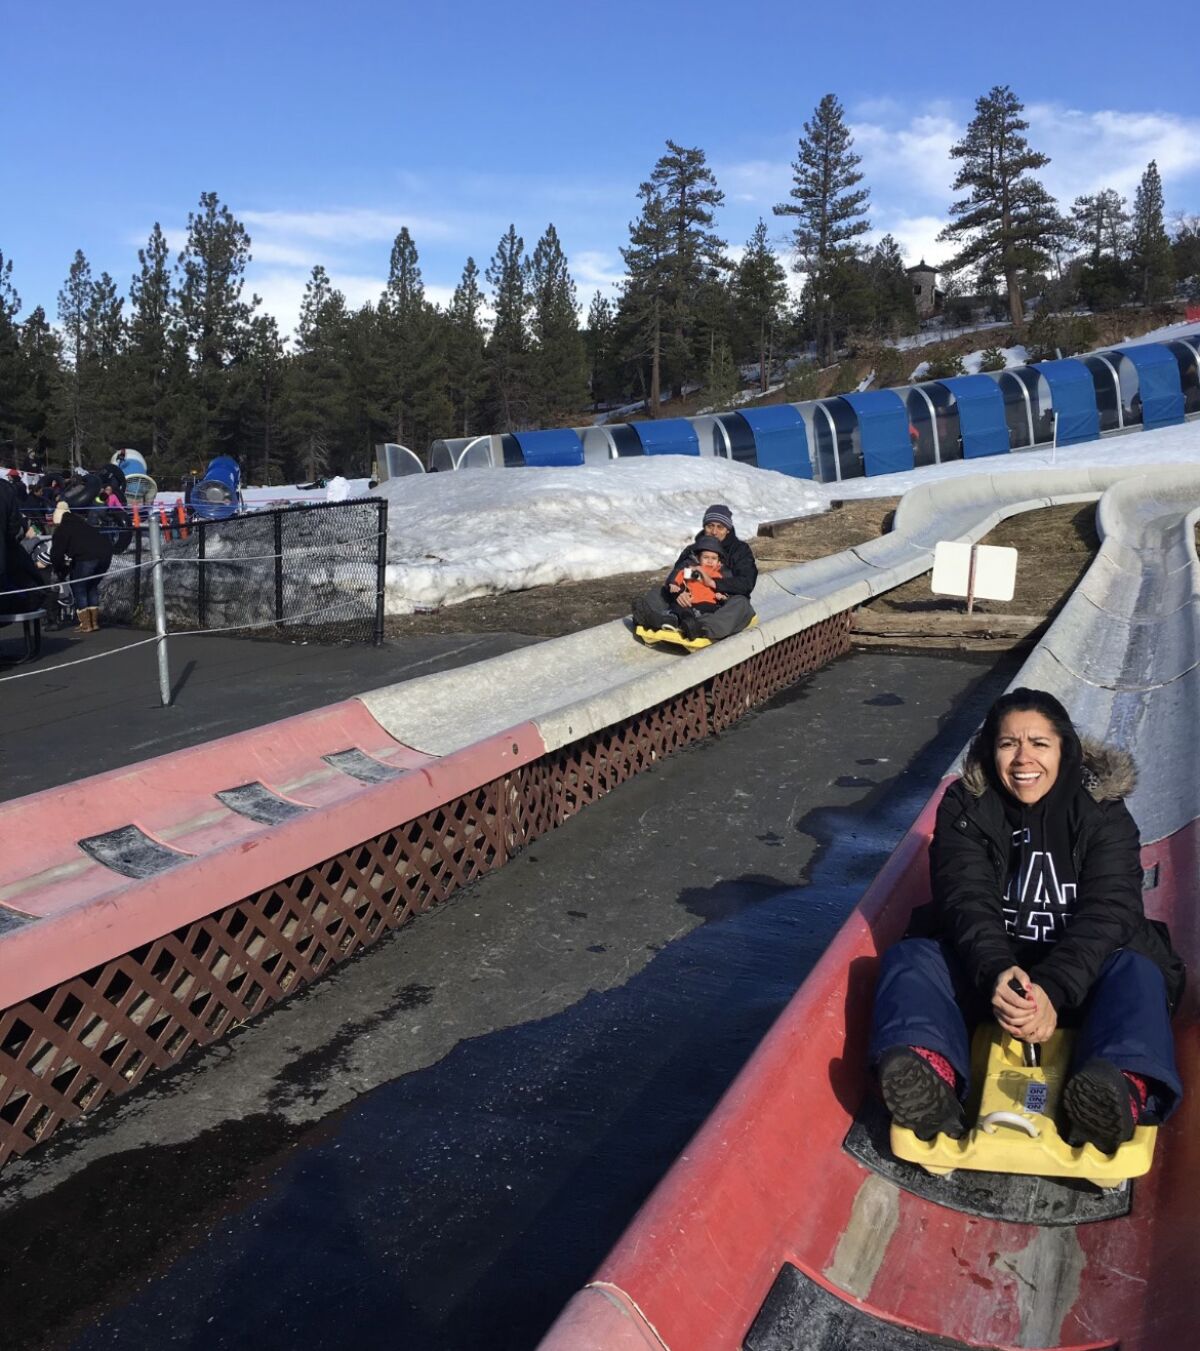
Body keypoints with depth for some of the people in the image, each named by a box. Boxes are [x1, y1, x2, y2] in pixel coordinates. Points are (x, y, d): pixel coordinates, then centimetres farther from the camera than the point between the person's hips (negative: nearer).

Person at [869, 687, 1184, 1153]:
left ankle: (1124, 1094, -58)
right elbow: (968, 903, -18)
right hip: (987, 968, 1)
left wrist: (1053, 990, -37)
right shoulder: (965, 809, -5)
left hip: (1074, 977, 0)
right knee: (908, 958, -25)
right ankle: (931, 1083, -53)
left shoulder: (1103, 812, -6)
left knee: (1138, 972, -30)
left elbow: (1107, 911, -20)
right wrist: (996, 972, -40)